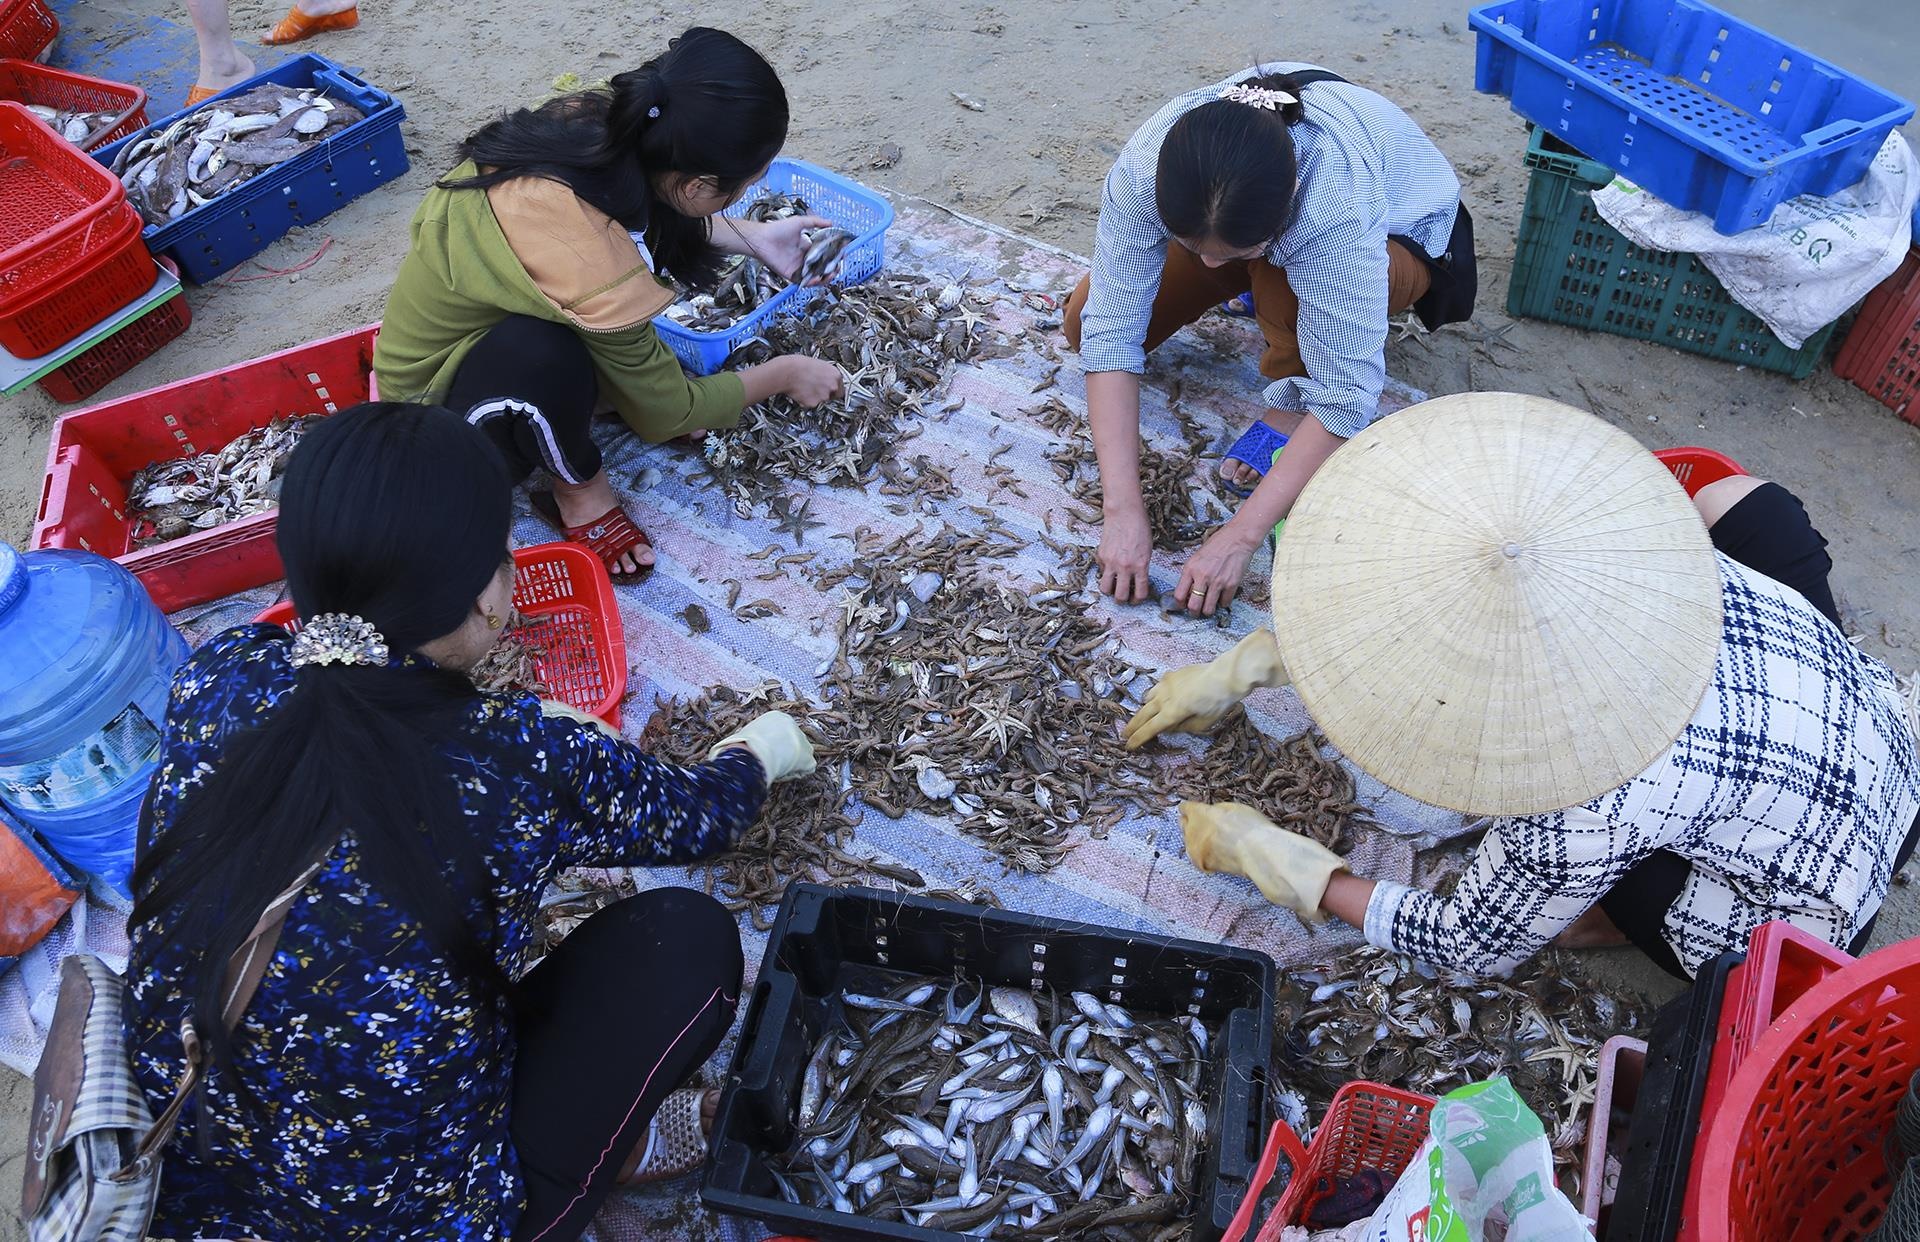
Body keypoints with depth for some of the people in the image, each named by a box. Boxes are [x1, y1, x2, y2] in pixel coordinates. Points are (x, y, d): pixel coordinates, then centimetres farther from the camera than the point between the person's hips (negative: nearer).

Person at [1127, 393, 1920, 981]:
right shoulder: (1604, 538, -25)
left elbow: (1474, 948, -17)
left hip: (1814, 917, -6)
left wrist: (1274, 861, -11)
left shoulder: (1580, 818, -39)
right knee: (1738, 499, 12)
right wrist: (1239, 671, 0)